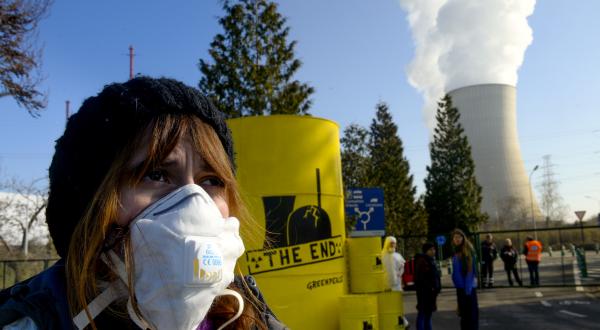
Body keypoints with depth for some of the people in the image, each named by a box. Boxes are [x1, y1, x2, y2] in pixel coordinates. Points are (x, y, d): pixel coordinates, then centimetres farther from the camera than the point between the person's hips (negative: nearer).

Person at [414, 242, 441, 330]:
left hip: (431, 292, 10)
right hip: (424, 291, -10)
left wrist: (437, 287, 11)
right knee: (422, 313, -7)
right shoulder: (421, 260, -13)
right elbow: (420, 278, -19)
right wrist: (430, 287, -19)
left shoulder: (431, 260, 17)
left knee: (428, 313, 13)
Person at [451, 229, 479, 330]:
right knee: (463, 310, 15)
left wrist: (468, 286, -19)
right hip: (460, 286, 7)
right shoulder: (455, 251, 9)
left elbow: (471, 269, -16)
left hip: (469, 286, -7)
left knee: (471, 310, -1)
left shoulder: (468, 249, -12)